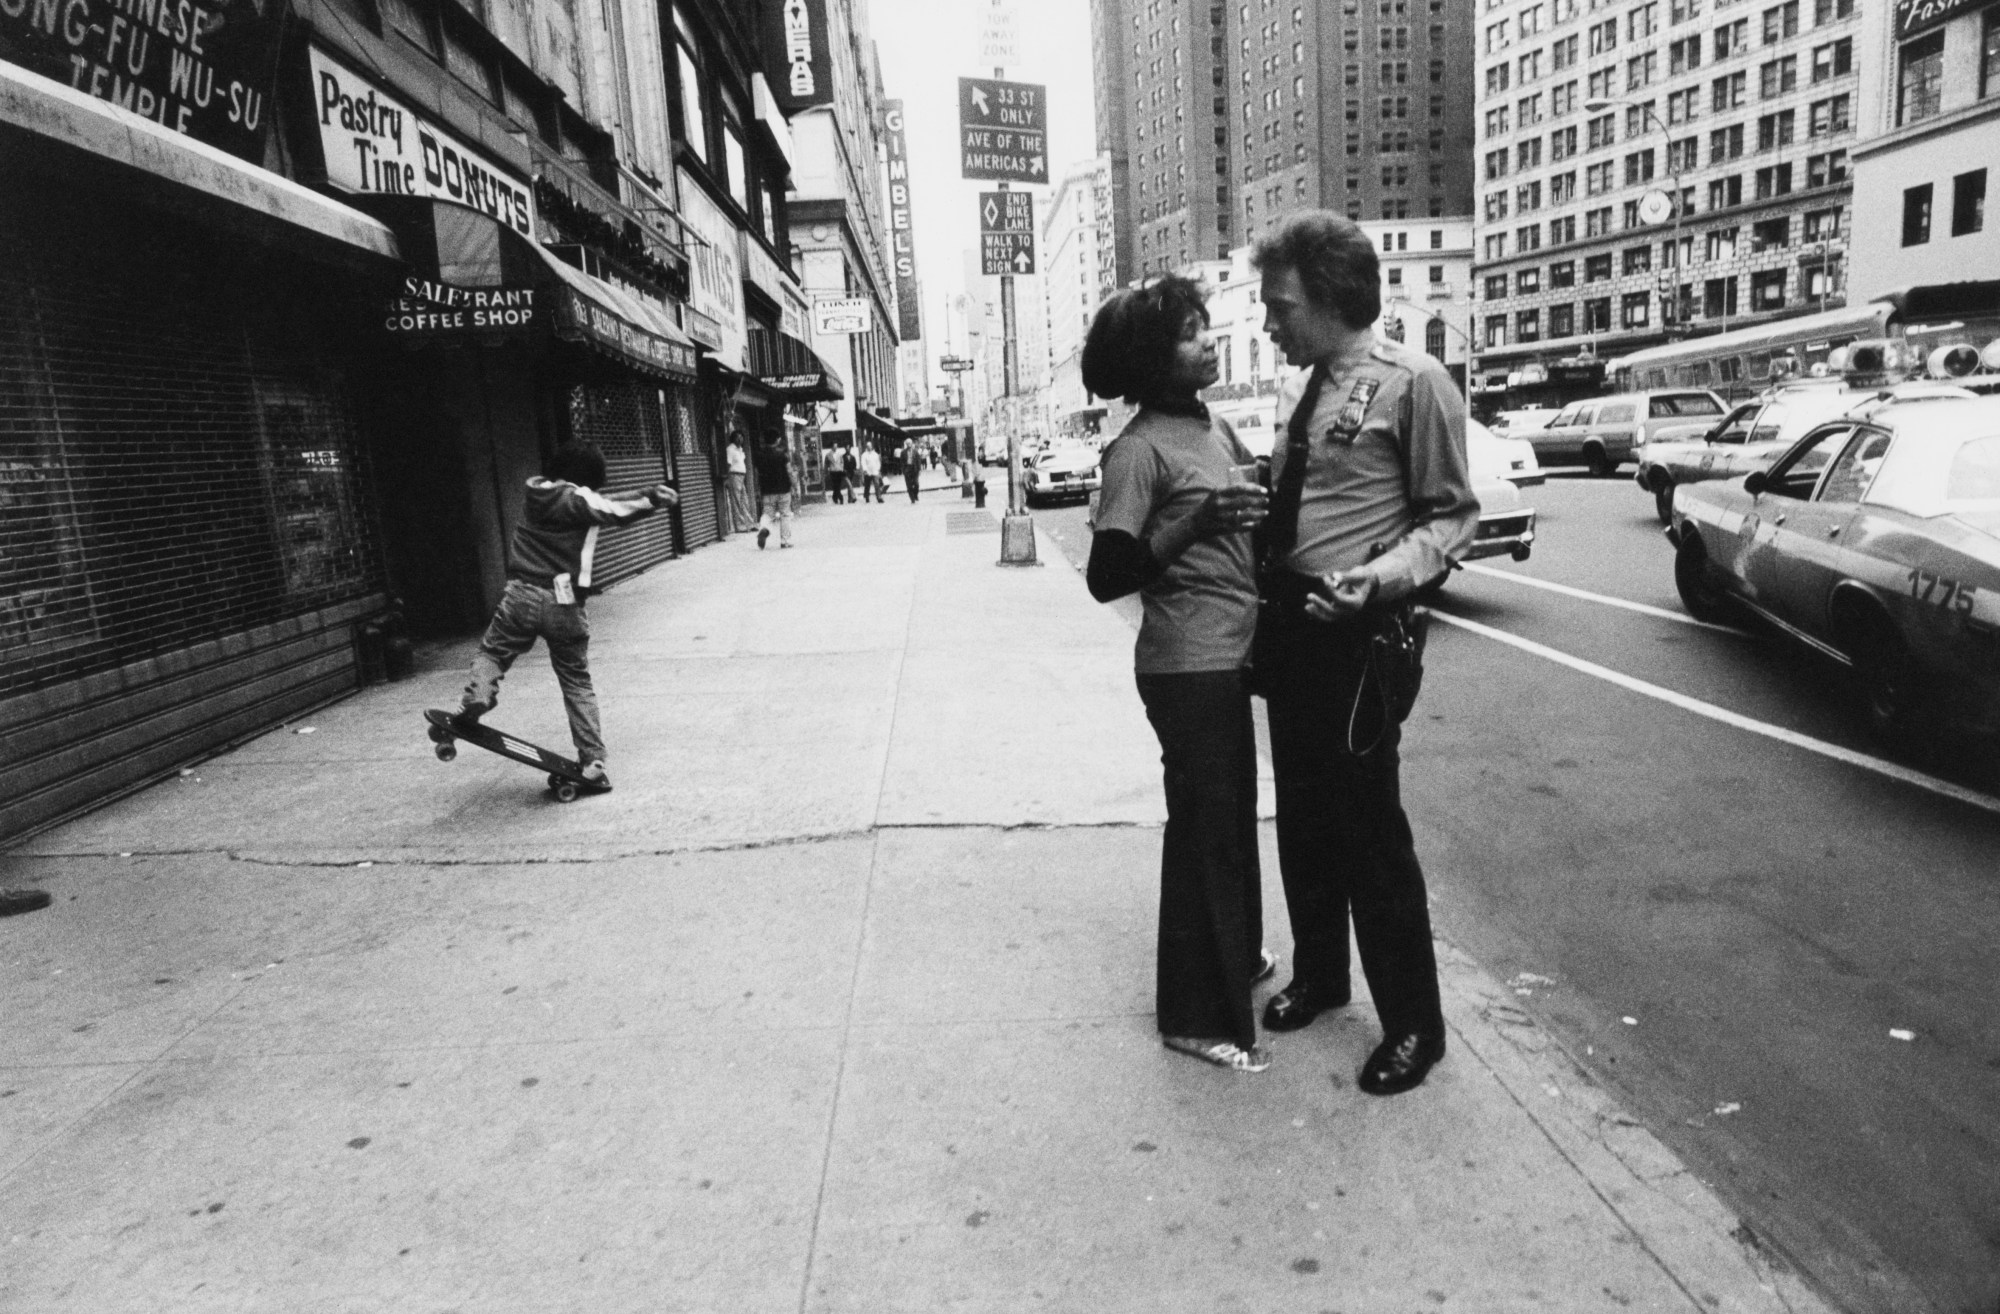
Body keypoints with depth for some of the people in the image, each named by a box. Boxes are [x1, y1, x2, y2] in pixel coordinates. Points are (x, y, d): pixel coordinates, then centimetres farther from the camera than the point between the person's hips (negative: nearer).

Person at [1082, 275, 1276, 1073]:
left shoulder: (1215, 427, 10)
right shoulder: (1139, 450, -15)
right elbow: (1106, 577, -19)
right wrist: (1195, 525, -28)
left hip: (1230, 655, 8)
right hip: (1186, 664, -8)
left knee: (1232, 814, 20)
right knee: (1203, 828, -1)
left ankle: (1236, 956, 40)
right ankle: (1197, 1015, 14)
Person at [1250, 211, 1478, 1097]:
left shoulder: (1411, 384, -9)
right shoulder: (1299, 389, 12)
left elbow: (1452, 514, -7)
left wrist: (1383, 574, -22)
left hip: (1358, 631, -7)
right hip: (1290, 622, 7)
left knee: (1369, 827, 0)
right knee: (1302, 816, 17)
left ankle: (1412, 1022, 19)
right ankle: (1318, 974, 38)